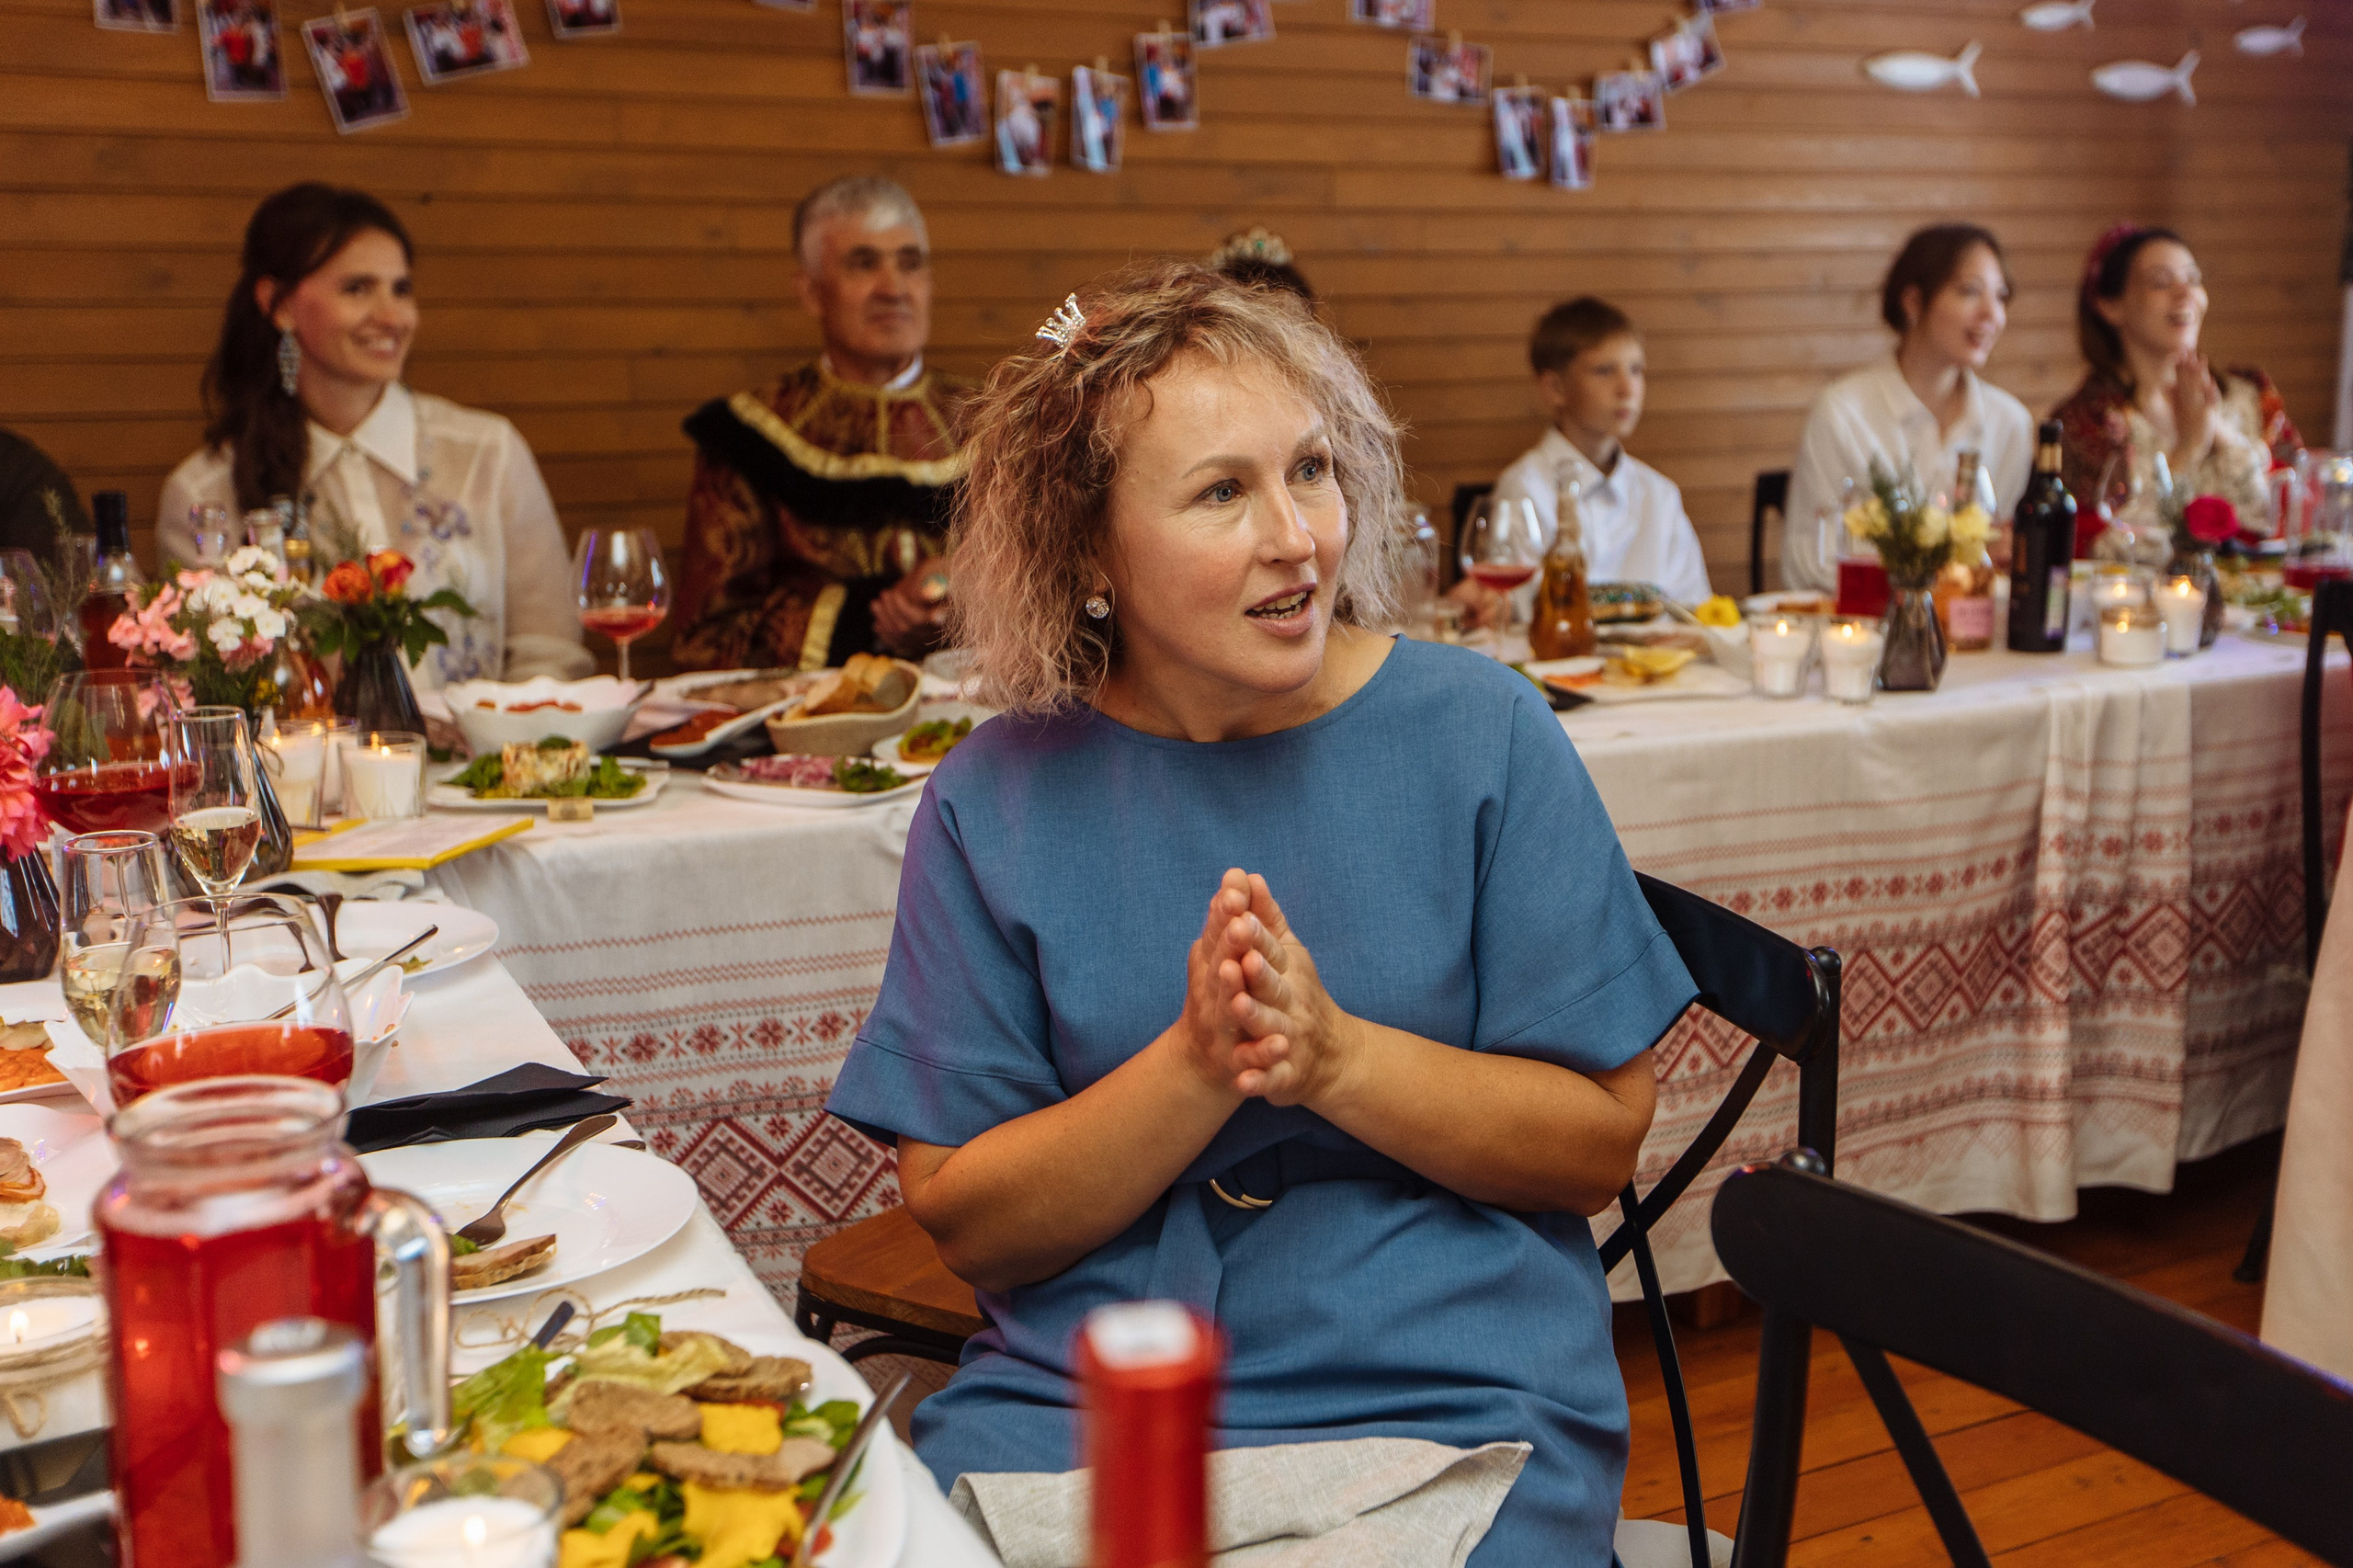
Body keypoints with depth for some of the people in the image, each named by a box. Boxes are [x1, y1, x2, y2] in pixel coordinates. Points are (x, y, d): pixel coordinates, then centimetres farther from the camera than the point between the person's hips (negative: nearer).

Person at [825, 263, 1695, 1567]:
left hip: (1450, 1403, -1)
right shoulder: (995, 800, 0)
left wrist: (1332, 1057, -16)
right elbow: (963, 1223, -1)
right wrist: (1195, 1069, -16)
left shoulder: (1482, 737, -1)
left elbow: (1600, 1139, -1)